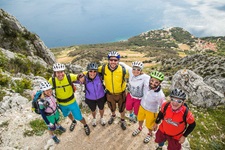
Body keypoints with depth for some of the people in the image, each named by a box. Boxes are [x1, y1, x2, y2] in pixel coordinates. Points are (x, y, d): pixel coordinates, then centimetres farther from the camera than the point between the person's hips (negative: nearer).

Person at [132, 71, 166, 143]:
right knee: (140, 119, 30)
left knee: (149, 125, 22)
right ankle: (139, 128, 64)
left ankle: (150, 134, 57)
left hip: (152, 111, -4)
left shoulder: (160, 95, -37)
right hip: (142, 106, 5)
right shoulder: (146, 85, -26)